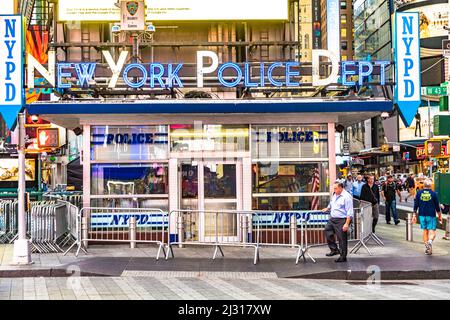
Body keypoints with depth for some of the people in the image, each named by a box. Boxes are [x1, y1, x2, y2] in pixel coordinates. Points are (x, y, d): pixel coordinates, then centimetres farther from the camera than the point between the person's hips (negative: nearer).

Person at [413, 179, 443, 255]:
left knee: (425, 231, 14)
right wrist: (440, 216, 9)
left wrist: (415, 215, 12)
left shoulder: (419, 193, 2)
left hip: (422, 215, 3)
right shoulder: (433, 193, -5)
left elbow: (416, 205, 4)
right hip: (431, 215, -3)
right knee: (432, 231, -3)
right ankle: (430, 241, -32)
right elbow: (437, 207, -1)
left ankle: (427, 248, 14)